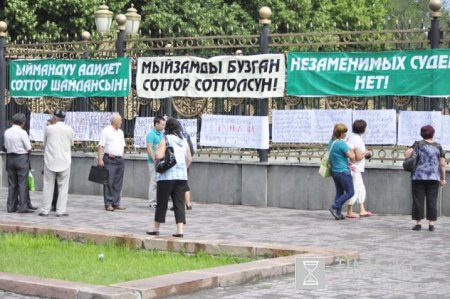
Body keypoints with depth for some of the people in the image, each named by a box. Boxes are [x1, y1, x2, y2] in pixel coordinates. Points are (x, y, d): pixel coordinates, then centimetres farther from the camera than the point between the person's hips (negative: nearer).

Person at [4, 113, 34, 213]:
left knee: (12, 183, 11)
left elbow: (6, 146, 7)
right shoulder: (22, 132, -14)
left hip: (10, 157, 6)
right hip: (22, 158, -6)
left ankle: (11, 206, 13)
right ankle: (23, 207, -4)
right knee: (22, 183, -2)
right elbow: (29, 148, -12)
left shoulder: (7, 132, 3)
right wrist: (27, 153, 8)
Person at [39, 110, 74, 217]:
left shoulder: (49, 128, -4)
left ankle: (45, 210, 9)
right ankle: (61, 210, 1)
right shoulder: (70, 130, -1)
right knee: (63, 187, 5)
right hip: (64, 161, 0)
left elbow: (44, 144, 8)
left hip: (50, 161, 0)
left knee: (48, 186, 7)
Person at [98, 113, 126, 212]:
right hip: (110, 160, -7)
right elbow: (101, 146, -9)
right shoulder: (106, 131, -5)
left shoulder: (121, 132, 17)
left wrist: (122, 156, 15)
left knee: (118, 183, 7)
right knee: (109, 182, -6)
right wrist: (100, 159, -16)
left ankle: (116, 203, 12)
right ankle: (108, 204, -3)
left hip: (120, 159, 7)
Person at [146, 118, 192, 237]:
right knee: (179, 204, 3)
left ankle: (156, 228, 16)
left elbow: (159, 156, -17)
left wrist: (157, 149, 3)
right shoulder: (184, 141, 10)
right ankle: (180, 230, -5)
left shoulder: (166, 140, -8)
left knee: (162, 203, 6)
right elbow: (189, 159, 14)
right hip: (182, 176, 4)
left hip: (167, 176, -4)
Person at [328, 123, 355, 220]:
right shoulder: (341, 144, -21)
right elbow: (352, 157, -18)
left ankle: (338, 213, 12)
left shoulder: (331, 141, 5)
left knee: (339, 192, 15)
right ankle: (334, 207, -5)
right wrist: (352, 150, 3)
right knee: (350, 192, 1)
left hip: (334, 171, 9)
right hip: (343, 172, -9)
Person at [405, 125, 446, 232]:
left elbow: (407, 153, -15)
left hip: (418, 176, -1)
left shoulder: (418, 144, 1)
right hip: (434, 177, 1)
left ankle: (418, 223, 2)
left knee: (418, 200, 3)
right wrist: (443, 178, 9)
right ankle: (431, 224, 2)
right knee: (432, 201, 4)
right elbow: (443, 164, 3)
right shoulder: (438, 146, 6)